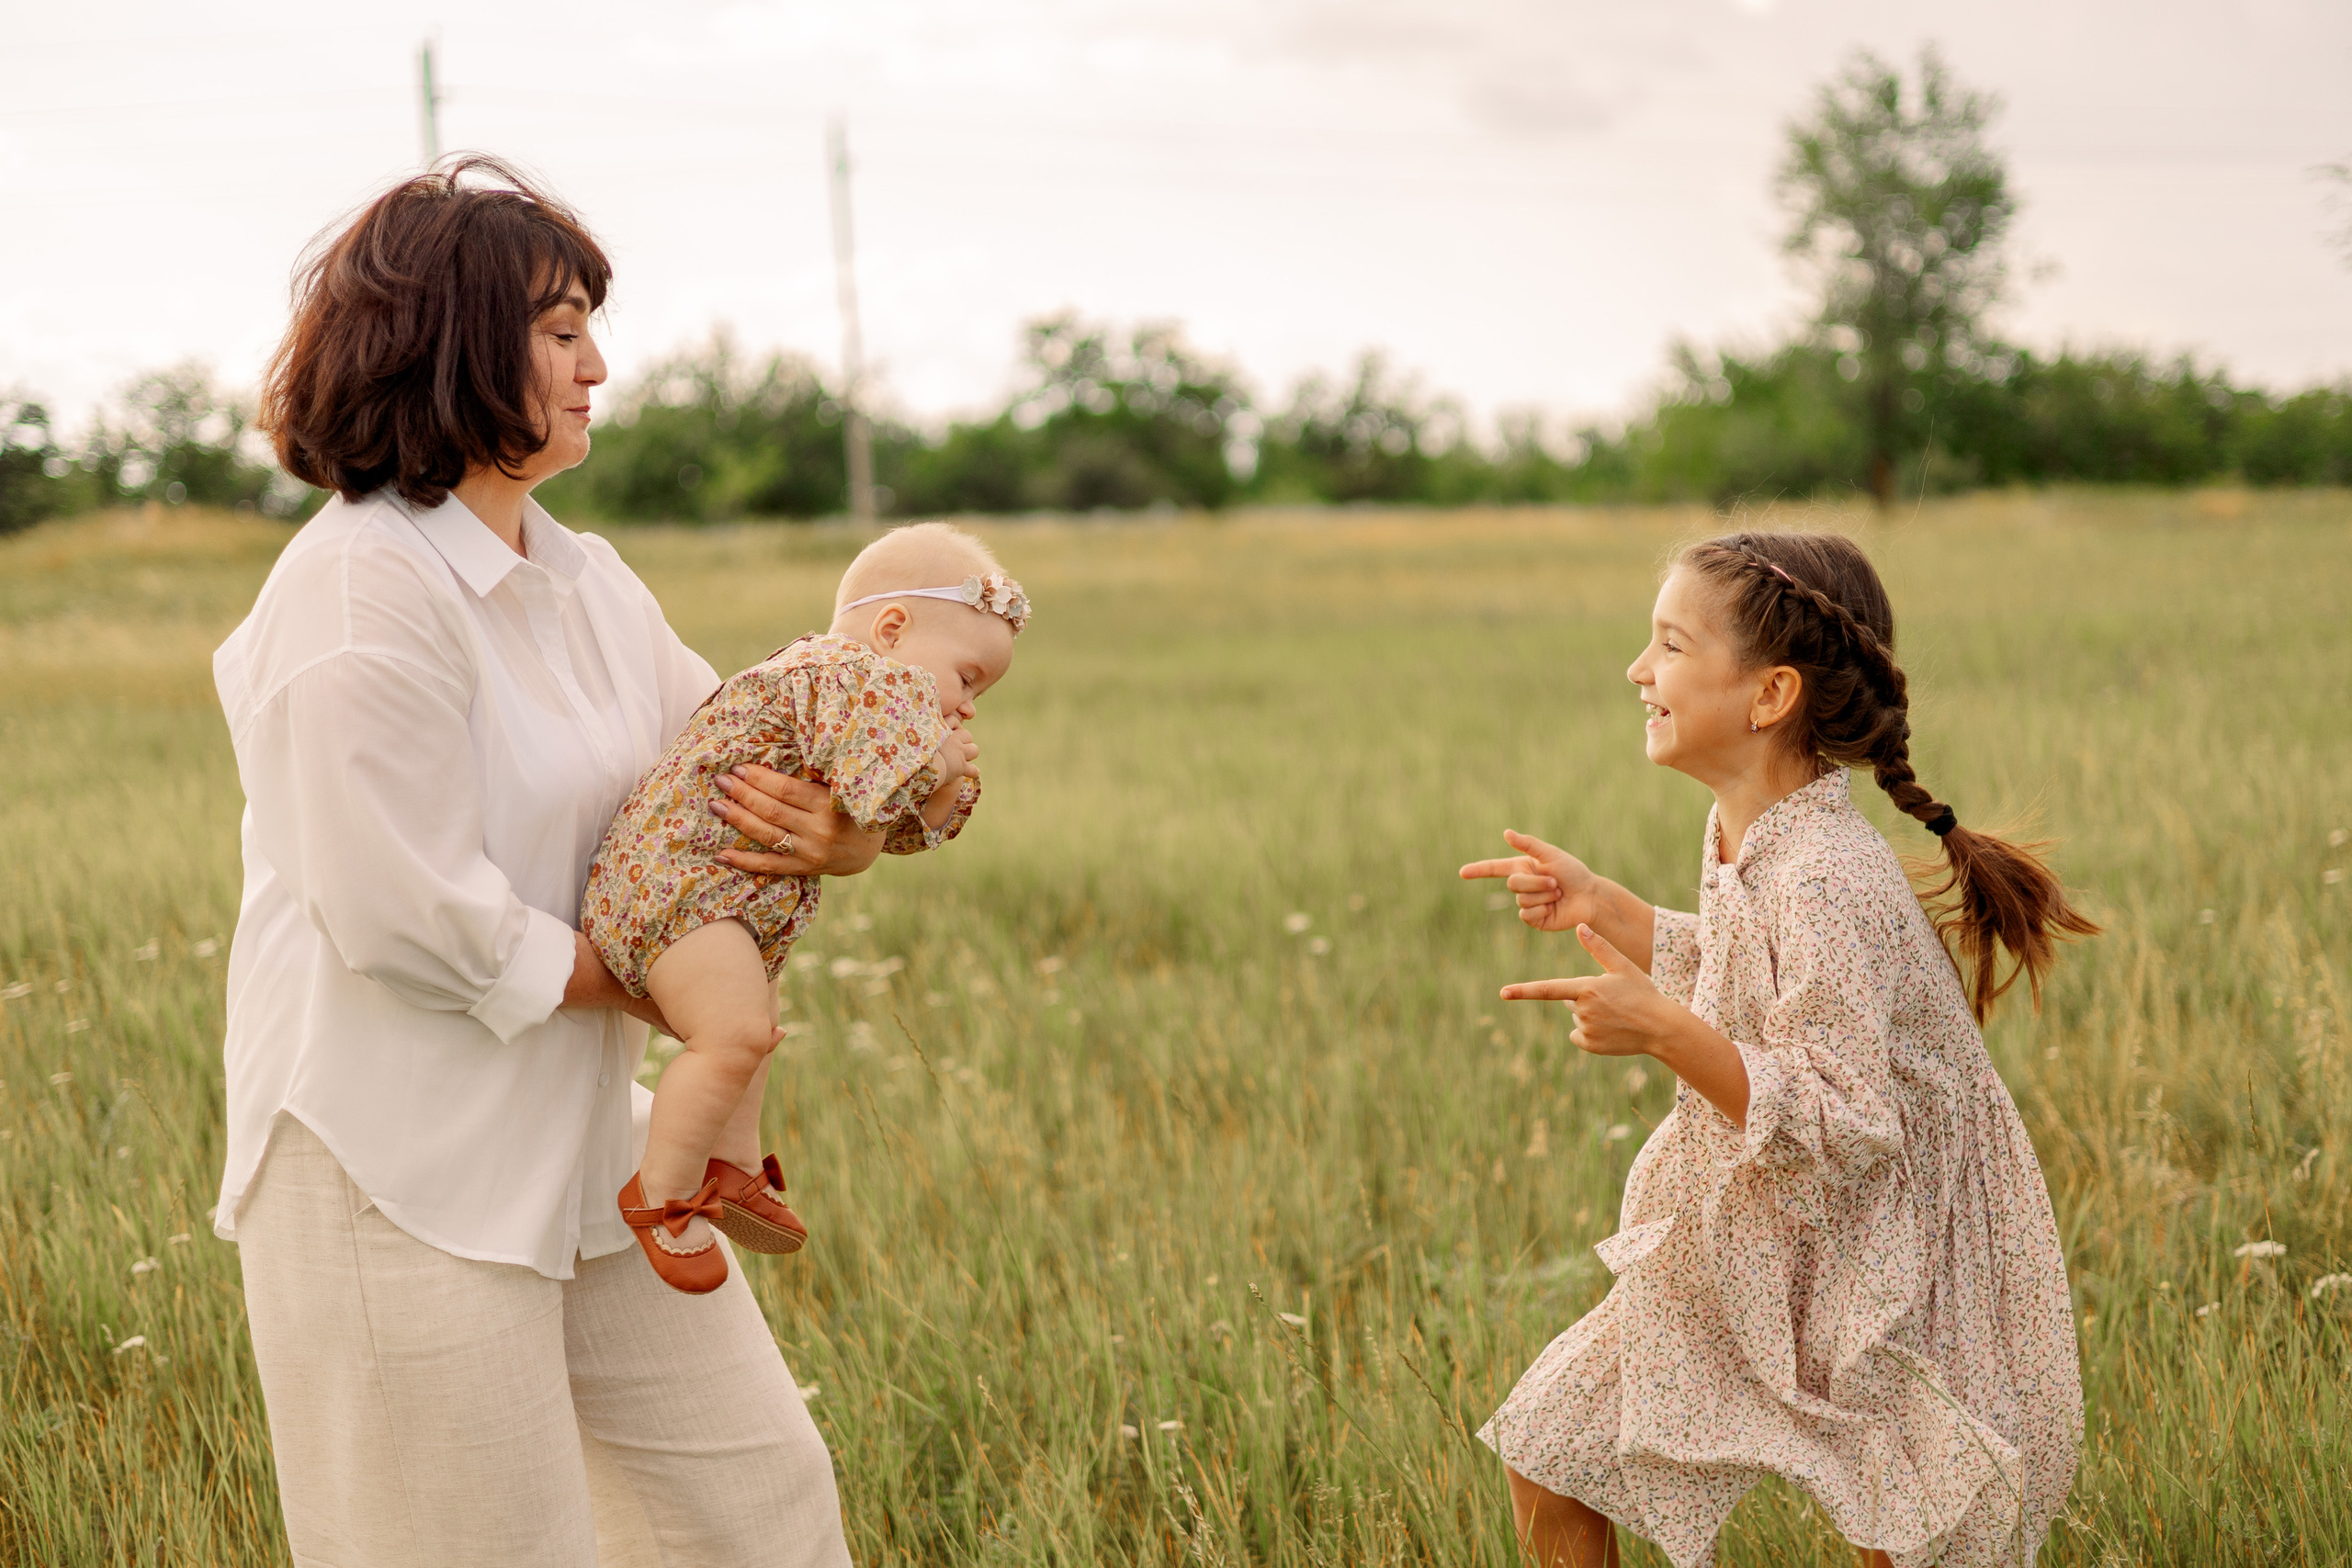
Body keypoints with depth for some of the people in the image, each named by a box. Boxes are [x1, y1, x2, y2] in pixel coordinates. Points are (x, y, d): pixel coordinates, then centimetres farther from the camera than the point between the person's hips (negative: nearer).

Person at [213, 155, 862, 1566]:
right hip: (399, 1177, -8)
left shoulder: (584, 578, 10)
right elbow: (402, 915, -22)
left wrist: (838, 837, -13)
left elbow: (737, 763, 11)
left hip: (579, 1137, 9)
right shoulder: (360, 593, -18)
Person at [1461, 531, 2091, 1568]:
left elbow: (1847, 1130, -30)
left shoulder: (1828, 886, -29)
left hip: (1884, 1281, -8)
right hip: (1754, 1256, 9)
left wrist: (1667, 1035, -37)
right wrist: (1599, 908, 11)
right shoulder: (1744, 839, 0)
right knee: (1548, 1452, 6)